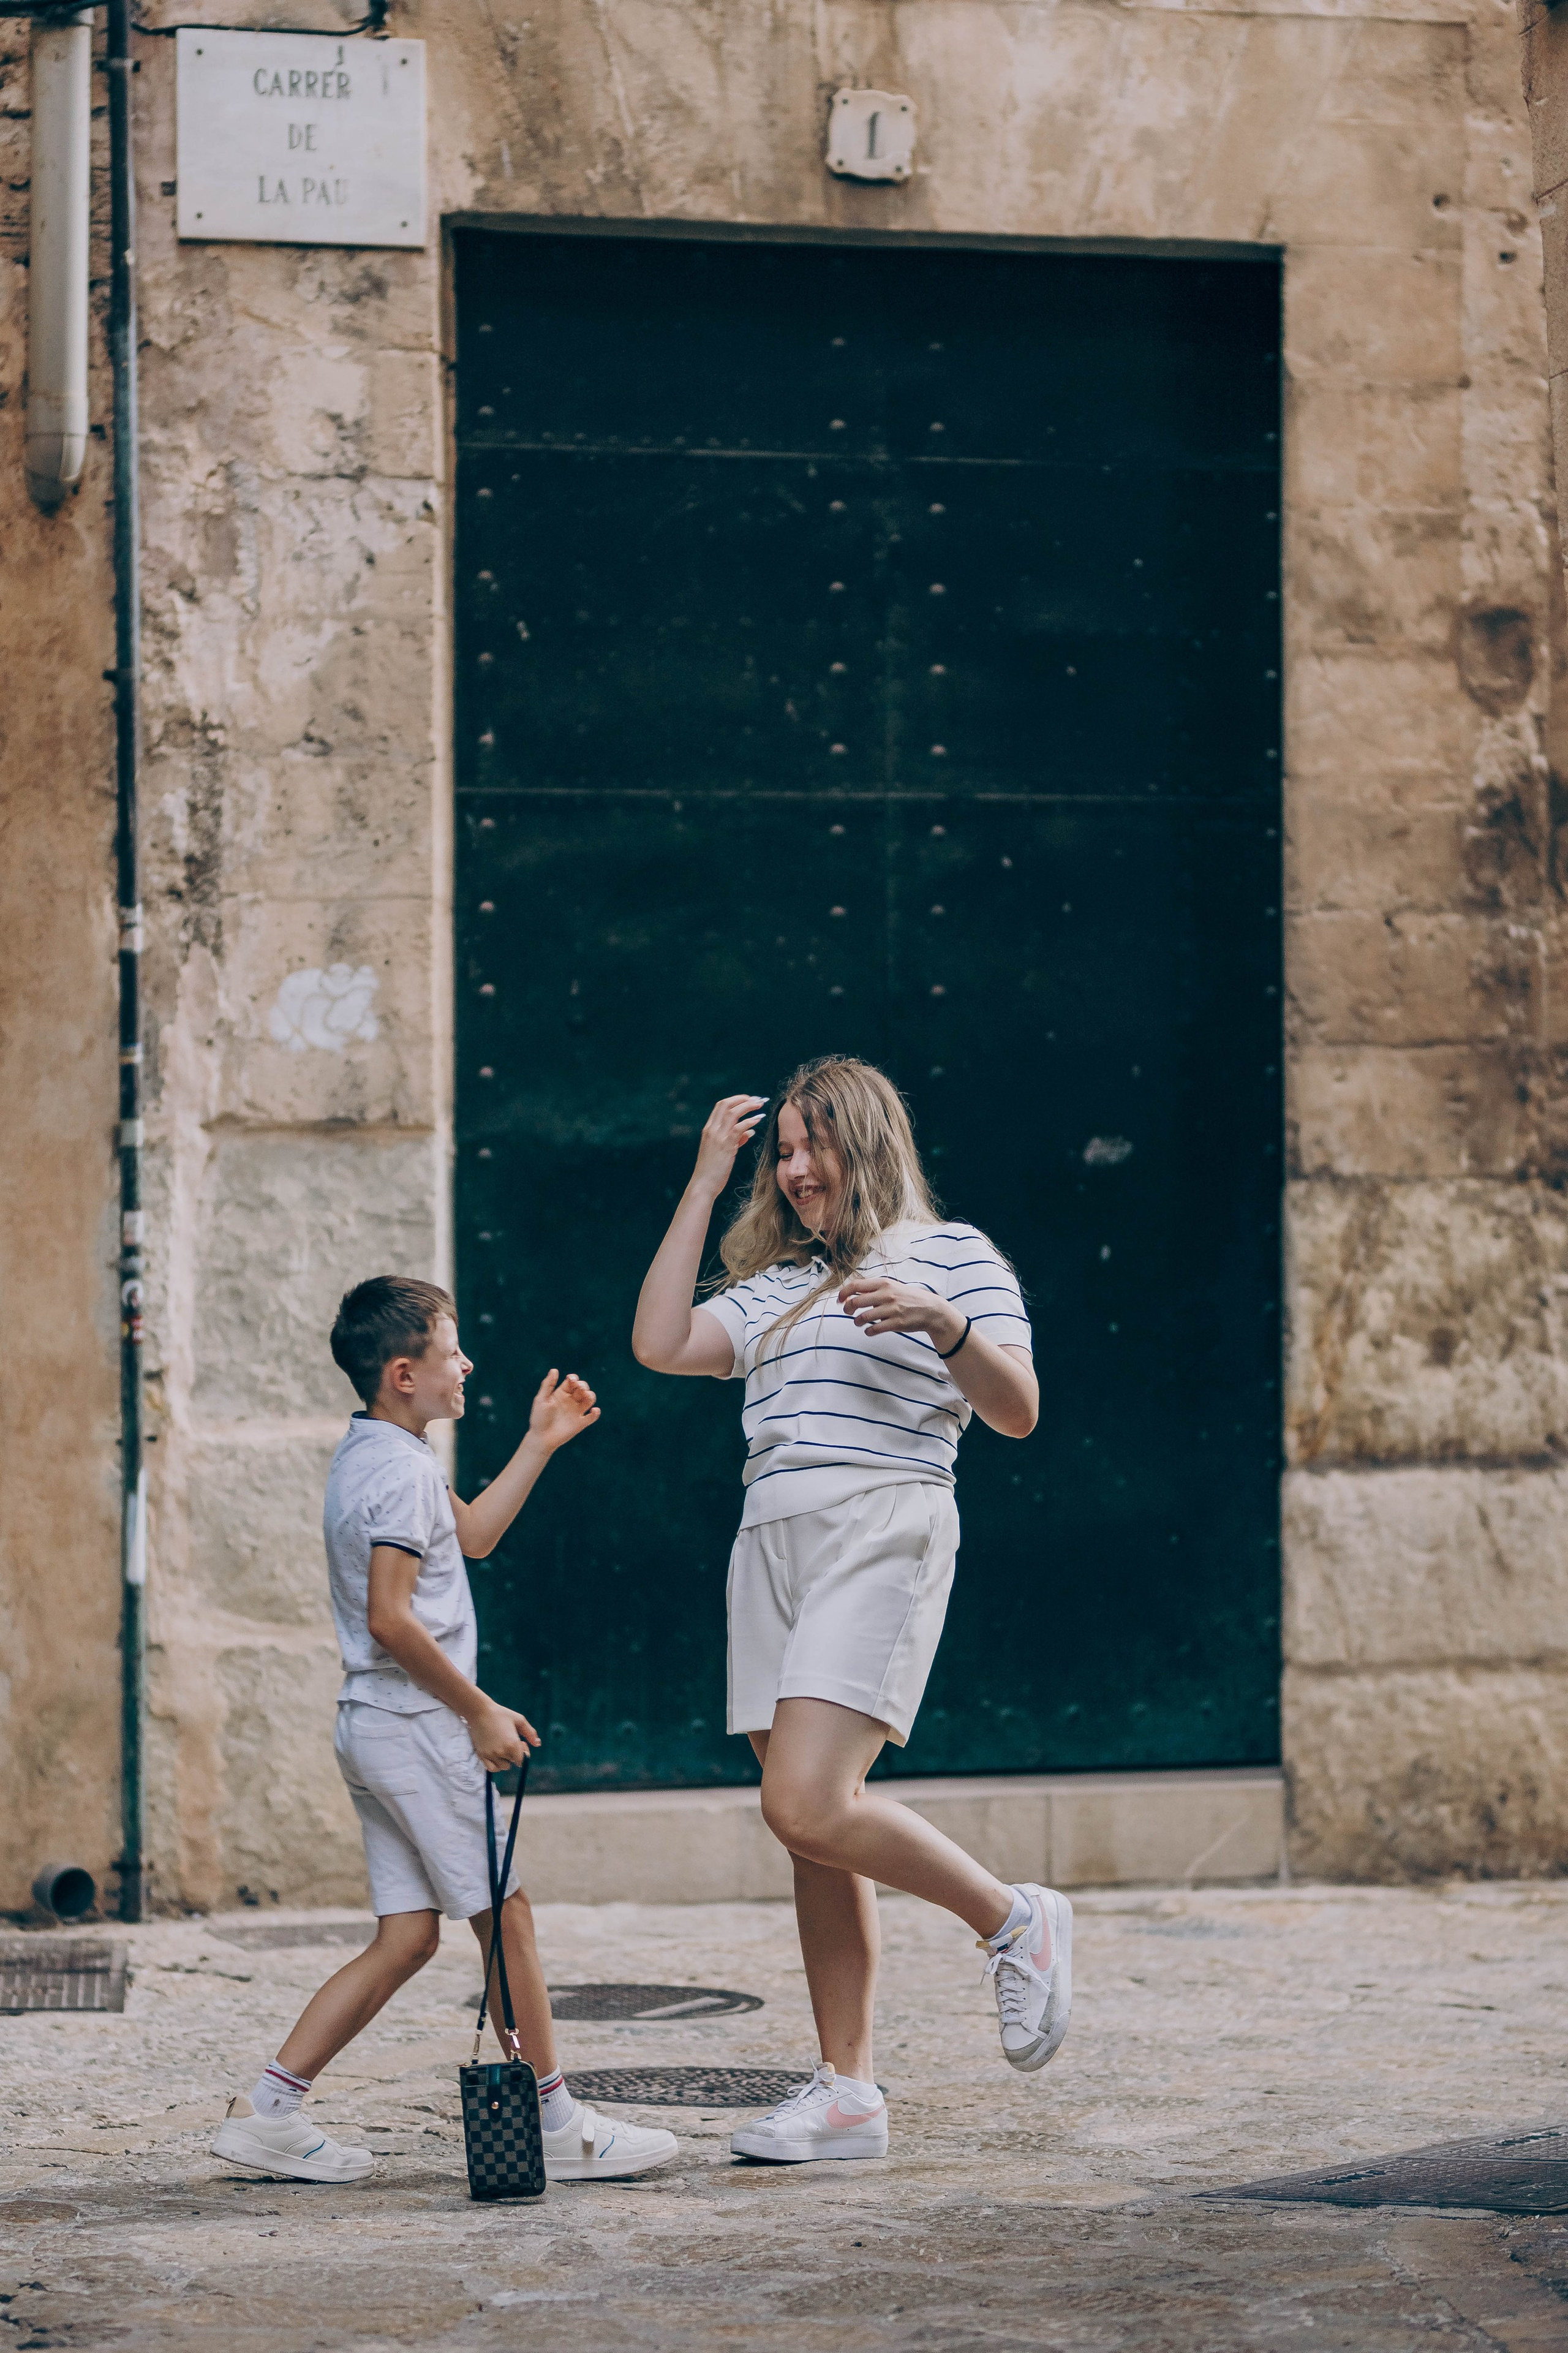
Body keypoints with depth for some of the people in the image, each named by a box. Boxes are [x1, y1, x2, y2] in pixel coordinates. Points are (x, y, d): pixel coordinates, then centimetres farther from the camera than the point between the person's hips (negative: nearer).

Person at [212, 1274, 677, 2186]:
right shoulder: (402, 1471, -15)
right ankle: (558, 2127, 3)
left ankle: (270, 2111, 6)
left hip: (376, 1727, 10)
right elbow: (391, 1618, -22)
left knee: (407, 1938, 9)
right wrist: (480, 1711, -16)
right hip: (416, 1725, -10)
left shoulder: (372, 1455, 17)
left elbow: (474, 1534, 30)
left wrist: (542, 1443, 26)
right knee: (507, 1915, -3)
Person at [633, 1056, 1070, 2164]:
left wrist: (945, 1325, -20)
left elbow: (1018, 1413, -2)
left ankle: (1016, 1921, -1)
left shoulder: (952, 1255, 6)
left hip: (882, 1531, -7)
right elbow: (660, 1343, 10)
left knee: (808, 1805, -21)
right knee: (819, 1836, 4)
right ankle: (847, 2094, 6)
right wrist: (705, 1186, 14)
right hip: (773, 1541, 7)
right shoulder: (778, 1288, 24)